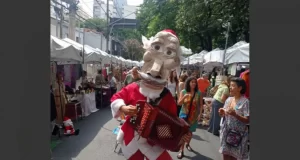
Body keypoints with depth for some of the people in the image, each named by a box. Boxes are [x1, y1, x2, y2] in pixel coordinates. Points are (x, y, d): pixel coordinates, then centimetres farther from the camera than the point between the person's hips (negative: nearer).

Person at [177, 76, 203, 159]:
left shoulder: (199, 93, -6)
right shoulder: (183, 92, -7)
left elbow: (201, 105, 0)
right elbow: (179, 103, -8)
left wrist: (200, 114, -10)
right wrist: (184, 97, -24)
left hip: (194, 115, 2)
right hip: (184, 114, -1)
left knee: (190, 131, 18)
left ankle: (188, 144, 45)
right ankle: (181, 151, 3)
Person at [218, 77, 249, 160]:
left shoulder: (245, 102, -15)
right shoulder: (228, 99, 3)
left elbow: (247, 120, -16)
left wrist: (235, 115, -28)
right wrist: (222, 112, -8)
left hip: (238, 133, -5)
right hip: (226, 131, 5)